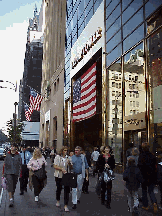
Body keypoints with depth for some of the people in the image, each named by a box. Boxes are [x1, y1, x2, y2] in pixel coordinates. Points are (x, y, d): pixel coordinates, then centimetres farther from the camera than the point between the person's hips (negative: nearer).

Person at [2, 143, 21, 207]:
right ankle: (11, 199, -17)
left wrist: (20, 174, 6)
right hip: (8, 172, -1)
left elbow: (20, 165, 7)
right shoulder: (7, 154, 5)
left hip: (16, 173, 1)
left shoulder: (18, 155, 3)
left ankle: (12, 195, 33)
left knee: (14, 185, 9)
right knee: (9, 184, -14)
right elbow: (4, 164, 11)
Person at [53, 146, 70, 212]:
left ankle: (65, 206, 0)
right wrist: (61, 169, -22)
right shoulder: (58, 157, -3)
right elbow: (55, 166, -8)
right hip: (59, 176, -1)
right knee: (59, 188, 14)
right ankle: (58, 201, 40)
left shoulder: (68, 157, 5)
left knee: (67, 189, -5)